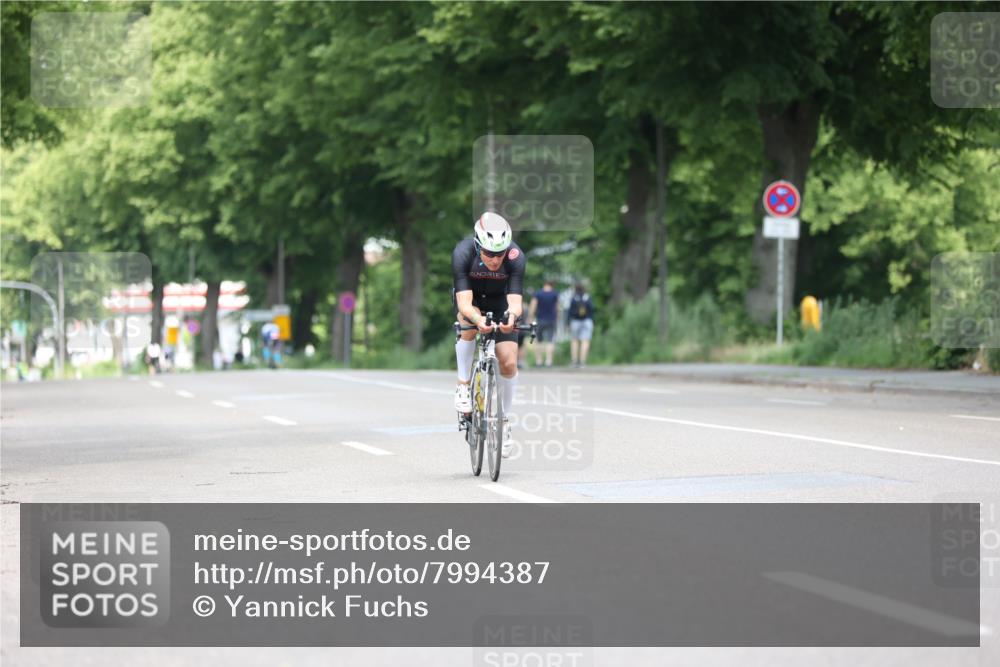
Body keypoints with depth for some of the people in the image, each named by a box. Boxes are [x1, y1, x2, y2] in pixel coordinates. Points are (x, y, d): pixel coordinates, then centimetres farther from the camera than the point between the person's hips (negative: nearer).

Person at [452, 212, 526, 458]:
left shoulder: (516, 257, -32)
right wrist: (478, 319, -61)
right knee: (470, 322, -36)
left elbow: (515, 300, -38)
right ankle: (463, 386, -17)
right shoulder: (463, 253, -34)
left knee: (509, 363, -12)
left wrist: (511, 315, -61)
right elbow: (464, 302, -40)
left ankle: (504, 419, 11)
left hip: (499, 302, 1)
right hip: (471, 300, -1)